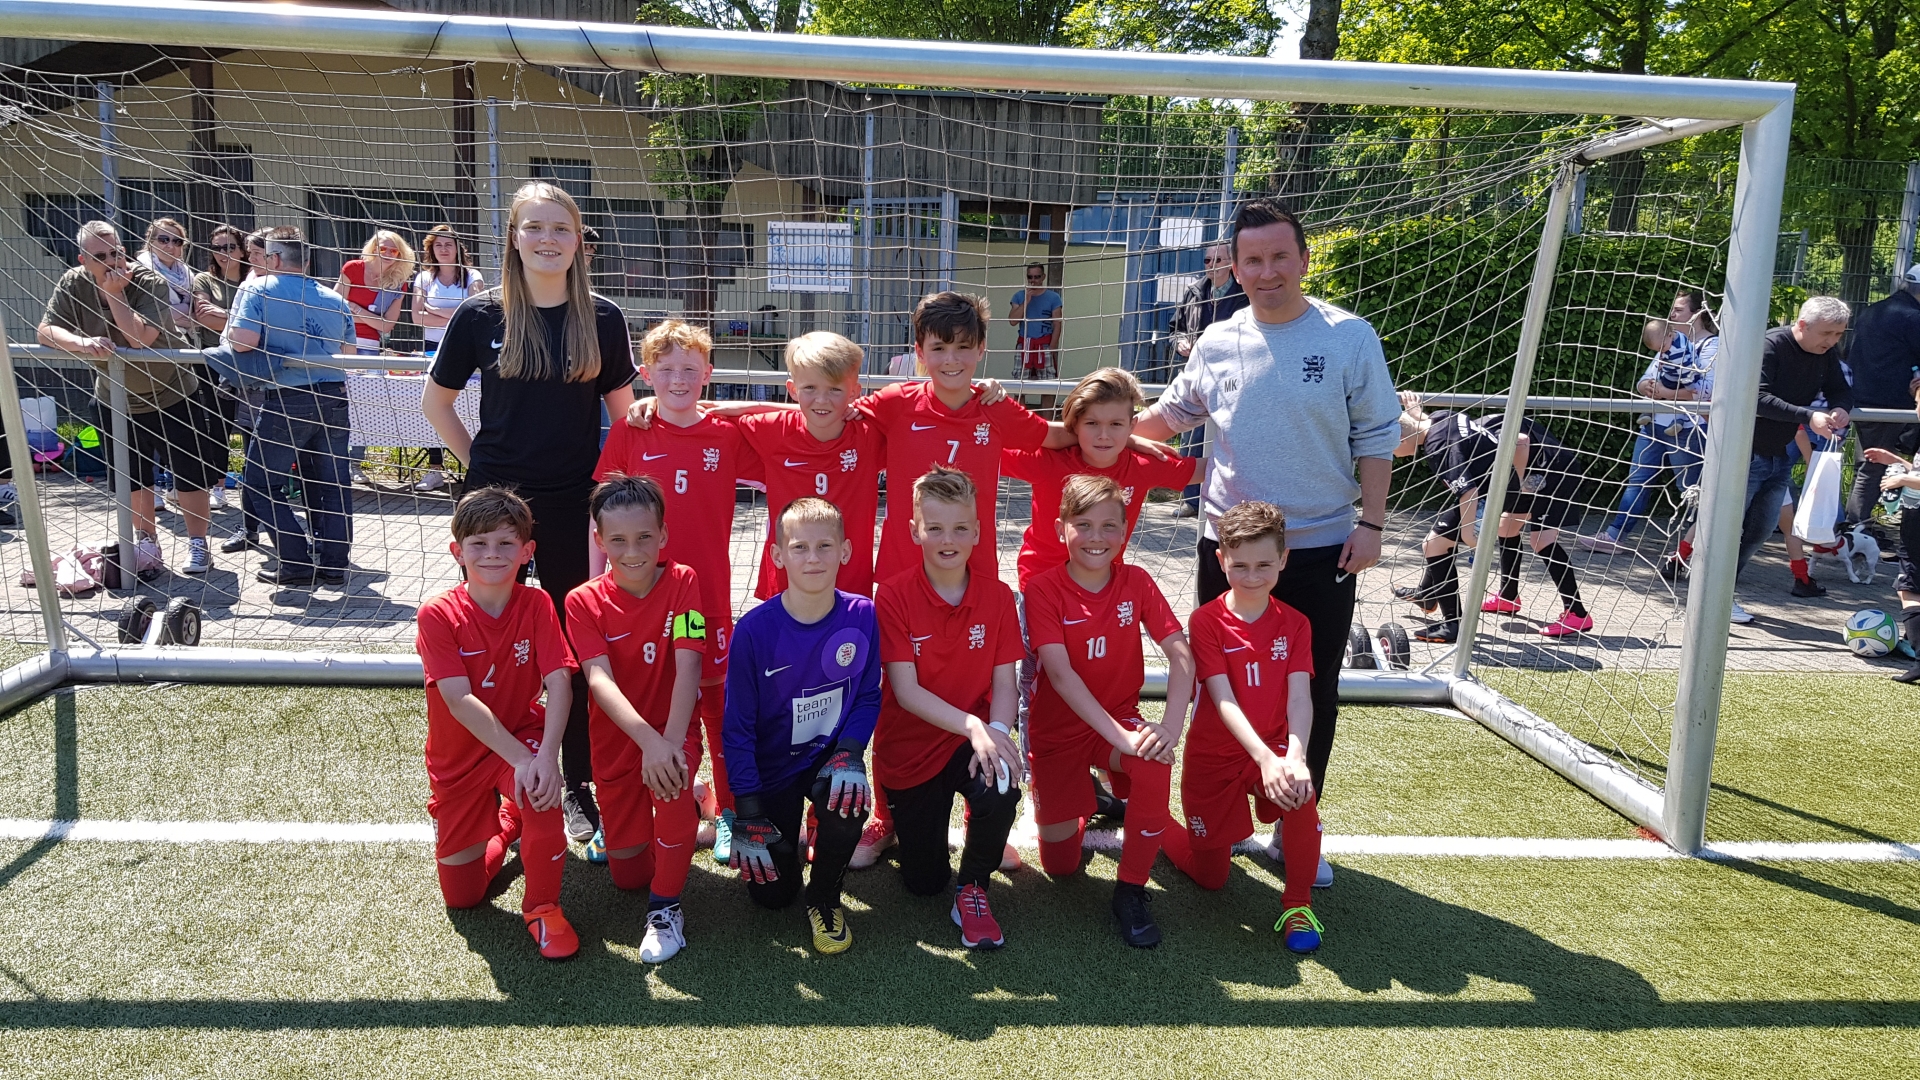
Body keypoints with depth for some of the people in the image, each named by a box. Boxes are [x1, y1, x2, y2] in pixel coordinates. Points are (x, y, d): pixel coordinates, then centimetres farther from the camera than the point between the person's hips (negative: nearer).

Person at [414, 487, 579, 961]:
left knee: (542, 794, -37)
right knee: (462, 897, 8)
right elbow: (461, 701, -25)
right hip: (459, 756, 1)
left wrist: (545, 755, -39)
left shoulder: (537, 606, -13)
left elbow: (559, 682, -23)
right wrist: (521, 759, -34)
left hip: (522, 736, -1)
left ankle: (542, 907, -9)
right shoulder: (437, 615, -18)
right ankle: (505, 824, 41)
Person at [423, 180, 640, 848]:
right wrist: (478, 461, 3)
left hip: (575, 508, 0)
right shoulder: (480, 316, 0)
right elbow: (435, 402, 11)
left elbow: (624, 414, 10)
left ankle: (579, 785, 20)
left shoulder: (602, 319, 2)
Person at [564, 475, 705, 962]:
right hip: (616, 740, 2)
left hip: (671, 733, -2)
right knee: (627, 873, 8)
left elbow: (688, 666, -19)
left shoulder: (682, 582, -10)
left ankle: (666, 908, -15)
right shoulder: (583, 601, -9)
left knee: (672, 783, -37)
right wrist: (650, 741, -37)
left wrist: (671, 741, -35)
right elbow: (599, 680, -21)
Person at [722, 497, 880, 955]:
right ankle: (784, 840, 39)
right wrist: (749, 816, -16)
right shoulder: (755, 629, -20)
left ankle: (825, 900, -2)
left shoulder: (861, 616, -14)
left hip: (829, 758, 1)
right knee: (771, 894, 3)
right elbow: (738, 727, -14)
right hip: (772, 765, -1)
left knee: (847, 801, -33)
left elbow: (868, 697, -2)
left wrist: (848, 754, -21)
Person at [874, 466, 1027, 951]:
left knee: (1001, 786, -34)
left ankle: (972, 890, -5)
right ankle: (905, 813, 38)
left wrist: (996, 731, -29)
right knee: (924, 881, 4)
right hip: (909, 750, -1)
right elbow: (906, 691, -19)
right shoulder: (893, 597, -14)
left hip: (973, 741, 1)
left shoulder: (997, 596, -7)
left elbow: (1004, 683, -7)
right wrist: (974, 726, -34)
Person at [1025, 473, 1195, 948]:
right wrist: (1120, 737, -34)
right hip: (1058, 728, -1)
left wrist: (1171, 726, -30)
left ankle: (1131, 890, -13)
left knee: (1156, 765, -34)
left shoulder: (1136, 582, -6)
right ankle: (1083, 805, 34)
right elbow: (1061, 674, -24)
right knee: (1060, 863, -1)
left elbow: (1181, 655, -14)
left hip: (1121, 717, 2)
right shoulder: (1044, 590, -16)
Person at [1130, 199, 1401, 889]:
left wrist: (1371, 523, -7)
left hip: (1323, 549, -2)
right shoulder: (1217, 342, 3)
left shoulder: (1349, 336, -4)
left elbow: (1376, 437, -1)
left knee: (1313, 695, 6)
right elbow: (1171, 414, 15)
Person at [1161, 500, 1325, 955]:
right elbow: (1223, 699, -24)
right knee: (1210, 876, 7)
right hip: (1214, 755, -2)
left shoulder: (1294, 624, -5)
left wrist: (1295, 758, -36)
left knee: (1301, 795, -32)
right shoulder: (1207, 621, -15)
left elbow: (1300, 697, -17)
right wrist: (1265, 758, -38)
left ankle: (1298, 901, -8)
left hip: (1275, 747, 2)